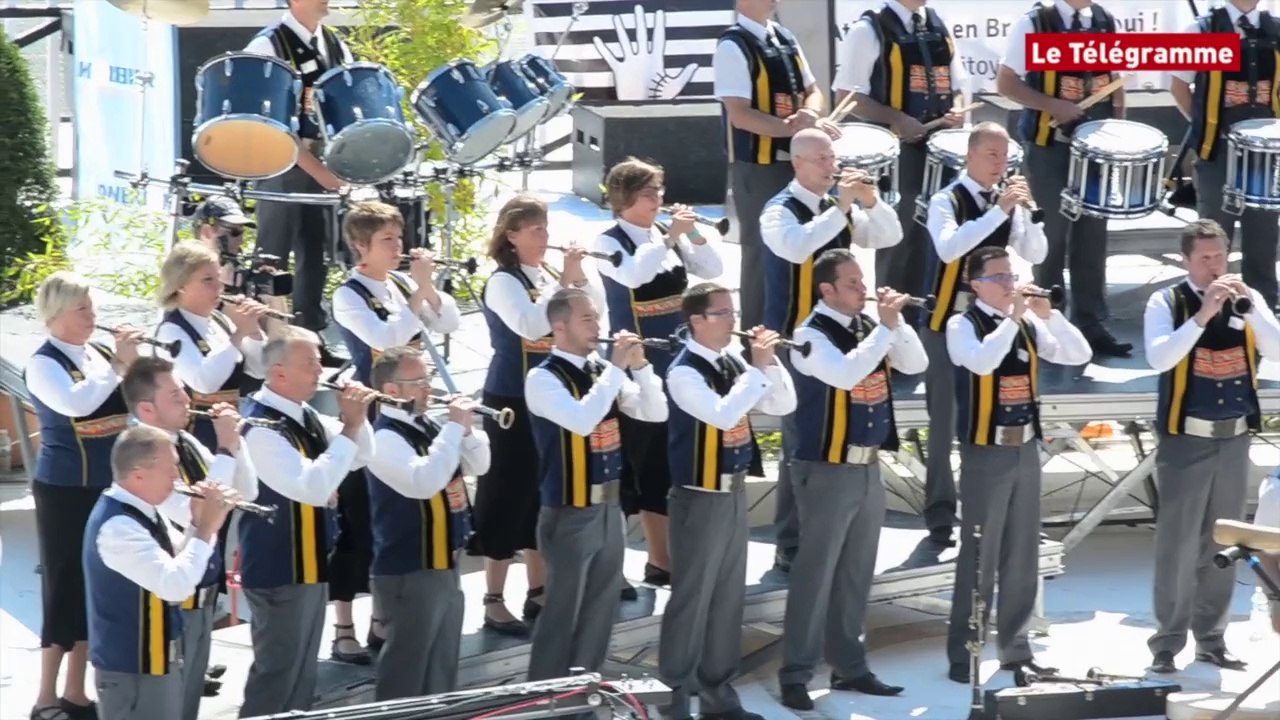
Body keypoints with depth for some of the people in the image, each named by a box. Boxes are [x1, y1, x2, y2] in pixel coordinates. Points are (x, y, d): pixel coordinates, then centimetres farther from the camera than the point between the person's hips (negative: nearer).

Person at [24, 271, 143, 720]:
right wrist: (118, 364, -27)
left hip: (107, 487, 7)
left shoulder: (100, 354, 8)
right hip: (65, 491, -7)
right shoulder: (43, 363, -11)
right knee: (65, 586, -3)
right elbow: (75, 403, -30)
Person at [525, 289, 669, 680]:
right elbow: (582, 420, -31)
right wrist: (618, 367, -25)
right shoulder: (543, 378, -15)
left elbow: (656, 413, 4)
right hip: (570, 515, -7)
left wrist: (640, 366, -10)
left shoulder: (604, 370, 6)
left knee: (600, 610, 15)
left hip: (610, 509, 7)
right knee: (563, 612, 0)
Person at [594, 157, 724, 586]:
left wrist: (693, 233, -11)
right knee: (637, 462, -4)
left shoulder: (666, 237, 7)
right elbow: (633, 276, -29)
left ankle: (663, 558, 20)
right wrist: (671, 236, -28)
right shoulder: (609, 243, -10)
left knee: (674, 462, 11)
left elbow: (713, 270, 2)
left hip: (677, 363, 6)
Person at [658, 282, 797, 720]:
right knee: (692, 600, -1)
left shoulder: (734, 362, 6)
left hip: (735, 492, 8)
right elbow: (724, 415, -31)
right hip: (701, 498, -8)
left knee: (729, 598, 14)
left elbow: (783, 406, 7)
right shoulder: (684, 373, -17)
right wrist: (757, 368, -24)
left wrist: (769, 362, -7)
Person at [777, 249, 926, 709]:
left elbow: (917, 365, 5)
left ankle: (849, 666, 24)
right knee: (816, 573, -3)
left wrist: (896, 322, -8)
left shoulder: (868, 326, 6)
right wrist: (886, 328, -25)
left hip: (868, 467, 7)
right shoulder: (812, 335, -14)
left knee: (856, 573, 14)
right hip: (827, 470, -7)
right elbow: (845, 374, -30)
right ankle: (795, 675, 3)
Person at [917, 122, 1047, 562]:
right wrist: (999, 210, -32)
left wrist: (1024, 211, -17)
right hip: (948, 321, -5)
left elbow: (1035, 255, -3)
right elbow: (949, 248, -29)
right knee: (945, 425, 0)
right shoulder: (946, 201, -10)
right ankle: (940, 524, 6)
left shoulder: (1009, 202, 5)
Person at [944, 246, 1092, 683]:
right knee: (979, 557, -3)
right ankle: (963, 654, 5)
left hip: (1025, 448, 6)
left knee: (1023, 555, 12)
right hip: (986, 452, -6)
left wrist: (1048, 315, -11)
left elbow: (1079, 355, 0)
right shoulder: (962, 325, -9)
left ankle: (1016, 649, 22)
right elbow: (983, 362, -29)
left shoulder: (1028, 324, 7)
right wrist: (1012, 317, -24)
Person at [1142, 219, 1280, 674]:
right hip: (1186, 439, -4)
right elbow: (1159, 359, -22)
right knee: (1178, 543, -3)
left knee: (1223, 544, 12)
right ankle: (1167, 643, 4)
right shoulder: (1167, 302, -7)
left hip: (1234, 438, 4)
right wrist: (1202, 315, -28)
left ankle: (1211, 639, 22)